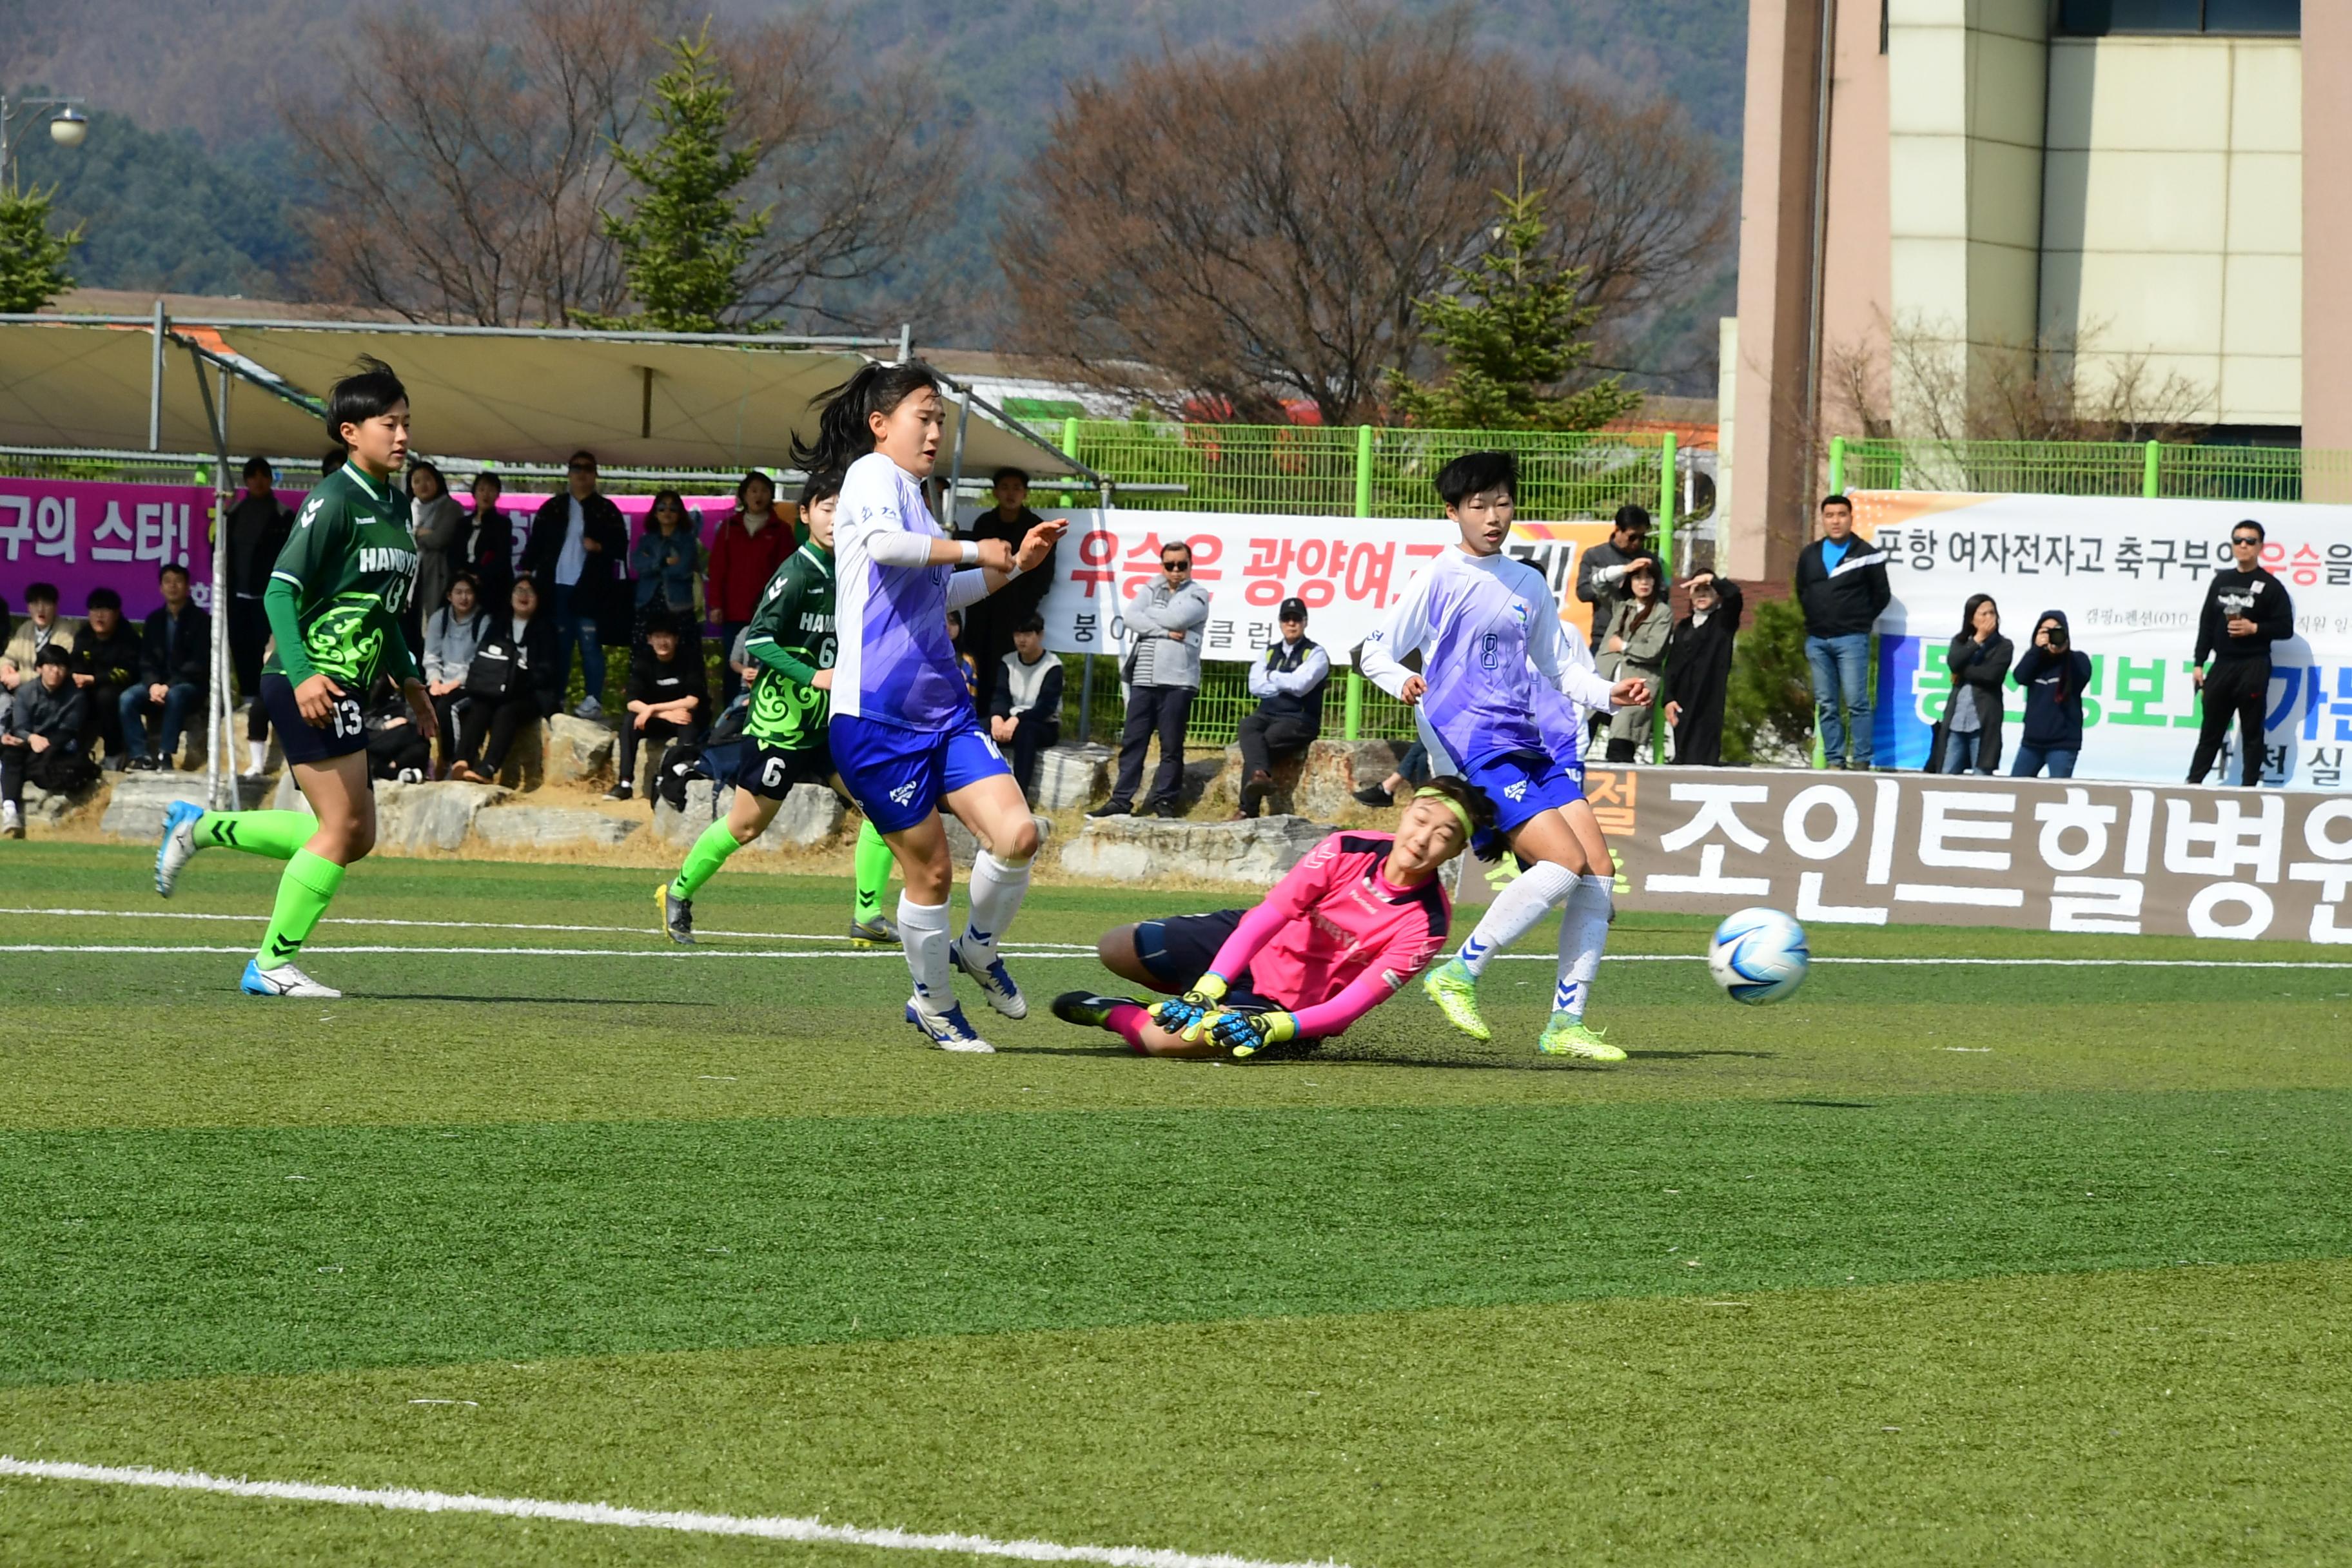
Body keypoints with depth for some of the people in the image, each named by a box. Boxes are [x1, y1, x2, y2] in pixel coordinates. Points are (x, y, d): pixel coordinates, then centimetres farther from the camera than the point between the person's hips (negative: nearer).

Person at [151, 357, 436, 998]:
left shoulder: (393, 506, 16)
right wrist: (302, 674, -28)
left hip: (343, 688, 9)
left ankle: (199, 827, 22)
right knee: (342, 827, -10)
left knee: (356, 836, 11)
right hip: (313, 684, -9)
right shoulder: (334, 501, -12)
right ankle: (272, 964, -2)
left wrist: (408, 679, 24)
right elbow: (280, 590, -18)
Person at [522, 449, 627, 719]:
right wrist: (526, 572, -3)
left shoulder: (606, 510, 6)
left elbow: (621, 547, 3)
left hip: (589, 590, -3)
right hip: (556, 588, 3)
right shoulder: (552, 509, 12)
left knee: (590, 645, -4)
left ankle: (593, 702, -3)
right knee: (558, 646, 6)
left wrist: (599, 547, -15)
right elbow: (535, 544, 9)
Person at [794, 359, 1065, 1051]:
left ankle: (978, 947, 16)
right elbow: (881, 542, -31)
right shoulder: (873, 474, -7)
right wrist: (973, 550, -22)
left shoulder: (912, 494, 20)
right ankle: (935, 1005, 18)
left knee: (1017, 834, -9)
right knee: (931, 870, -1)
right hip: (878, 718, -8)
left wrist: (1015, 565, 26)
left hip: (946, 709, 8)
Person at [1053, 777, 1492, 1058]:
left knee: (1162, 1039, -27)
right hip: (1250, 945, 4)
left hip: (1295, 1010, -4)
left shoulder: (1428, 921, -25)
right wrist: (1209, 988, -35)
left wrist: (1275, 1028, -43)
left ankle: (1112, 1015, 5)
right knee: (1115, 949, 3)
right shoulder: (1347, 850, -19)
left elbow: (1352, 1004, -28)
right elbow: (1270, 916, -23)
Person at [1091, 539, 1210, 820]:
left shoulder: (1198, 595, 5)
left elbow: (1177, 617, -13)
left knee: (1171, 745, 0)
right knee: (1132, 741, 1)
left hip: (1178, 681, -3)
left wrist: (1148, 615, 2)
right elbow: (1131, 618, -2)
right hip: (1143, 679, 3)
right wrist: (1166, 632, -11)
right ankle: (1121, 800, 3)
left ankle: (1165, 801, 6)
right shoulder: (1150, 591, 15)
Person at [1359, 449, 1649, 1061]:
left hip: (1541, 745, 7)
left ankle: (1566, 1023, 1)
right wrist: (1403, 682, -22)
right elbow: (1375, 651, 0)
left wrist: (1609, 694, 6)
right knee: (1566, 863, -21)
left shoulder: (1528, 584, 17)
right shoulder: (1439, 580, 0)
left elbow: (1560, 666, 24)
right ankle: (1459, 975, -9)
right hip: (1479, 750, -7)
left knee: (1599, 873, -5)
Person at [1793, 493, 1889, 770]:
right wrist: (1814, 621, 14)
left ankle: (1861, 761, -8)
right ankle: (1835, 760, 8)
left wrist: (1860, 621, 4)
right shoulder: (1809, 555, 13)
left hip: (1851, 640, -5)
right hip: (1817, 640, 5)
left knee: (1856, 702, -9)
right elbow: (1802, 593, 23)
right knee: (1825, 705, 5)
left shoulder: (1866, 554, -1)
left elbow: (1882, 595, 4)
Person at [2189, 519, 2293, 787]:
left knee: (2252, 732, 1)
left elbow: (2285, 629, -3)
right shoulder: (2222, 581, 11)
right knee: (2211, 729, 8)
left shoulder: (2270, 586, -1)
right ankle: (2193, 783, 12)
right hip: (2222, 664, 4)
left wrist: (2254, 629, -17)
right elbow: (2207, 623, 12)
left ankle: (2249, 788, 4)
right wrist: (2199, 663, 8)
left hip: (2253, 667, -4)